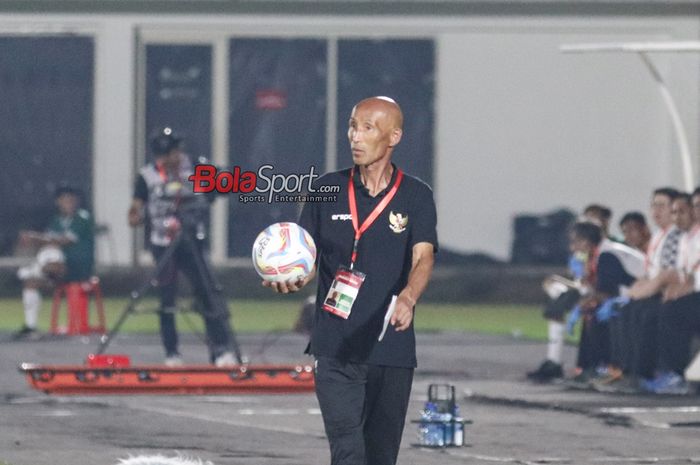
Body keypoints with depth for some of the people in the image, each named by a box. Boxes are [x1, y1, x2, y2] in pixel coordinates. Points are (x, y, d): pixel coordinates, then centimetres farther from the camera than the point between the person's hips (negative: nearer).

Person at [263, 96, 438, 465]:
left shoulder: (415, 196, 2)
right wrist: (290, 280, -16)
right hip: (336, 349, 0)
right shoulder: (328, 189, 6)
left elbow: (423, 258, -13)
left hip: (392, 350, 0)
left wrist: (408, 299, -34)